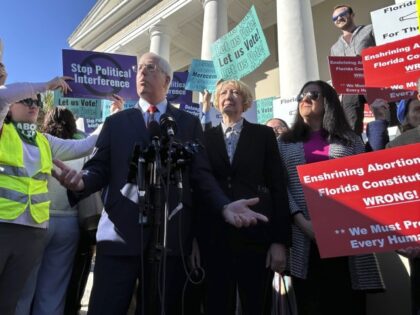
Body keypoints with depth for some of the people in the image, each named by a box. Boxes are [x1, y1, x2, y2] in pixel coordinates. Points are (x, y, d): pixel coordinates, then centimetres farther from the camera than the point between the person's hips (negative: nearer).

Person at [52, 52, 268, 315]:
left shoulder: (189, 123, 12)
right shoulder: (116, 122, 15)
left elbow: (201, 175, 5)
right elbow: (100, 169, 8)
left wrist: (224, 205, -12)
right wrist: (81, 181, -15)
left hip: (171, 235, 0)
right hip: (121, 232, 1)